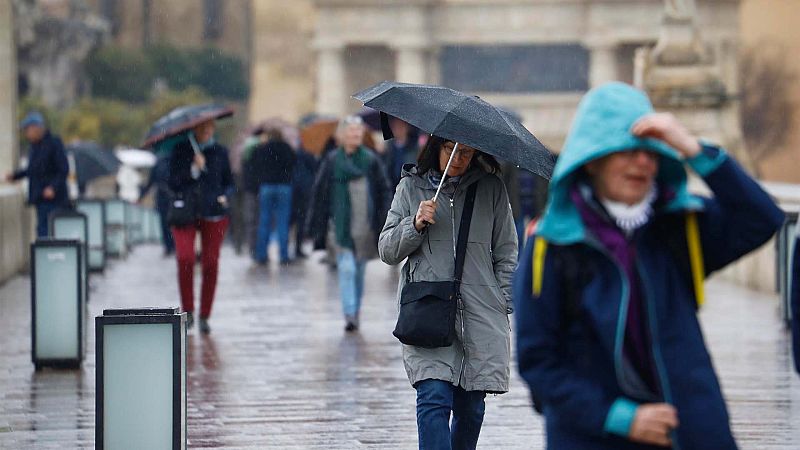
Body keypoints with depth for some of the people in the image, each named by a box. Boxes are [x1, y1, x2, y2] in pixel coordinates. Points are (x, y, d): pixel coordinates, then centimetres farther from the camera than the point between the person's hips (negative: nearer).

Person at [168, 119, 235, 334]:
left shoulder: (220, 152, 8)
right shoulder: (180, 150, 3)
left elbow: (229, 182, 16)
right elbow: (173, 184, -3)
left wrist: (225, 196, -5)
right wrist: (194, 169, -15)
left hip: (214, 213, 2)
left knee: (211, 264, -1)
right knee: (185, 258, -19)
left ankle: (204, 316, 10)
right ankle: (188, 310, -4)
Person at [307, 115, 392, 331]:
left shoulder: (371, 160, 4)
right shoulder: (332, 160, 1)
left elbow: (384, 191, 5)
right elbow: (320, 192, 3)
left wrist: (385, 222, -3)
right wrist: (318, 225, 1)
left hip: (366, 226, 2)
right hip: (342, 226, -2)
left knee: (359, 271, 11)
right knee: (346, 269, -13)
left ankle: (355, 313, 22)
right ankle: (350, 315, -17)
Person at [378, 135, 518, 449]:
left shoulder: (491, 187, 10)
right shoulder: (411, 186, 8)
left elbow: (506, 252, 13)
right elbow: (387, 251, 9)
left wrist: (503, 302, 3)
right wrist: (415, 224, -9)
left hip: (480, 310, 2)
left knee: (470, 406, 4)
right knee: (434, 398, -16)